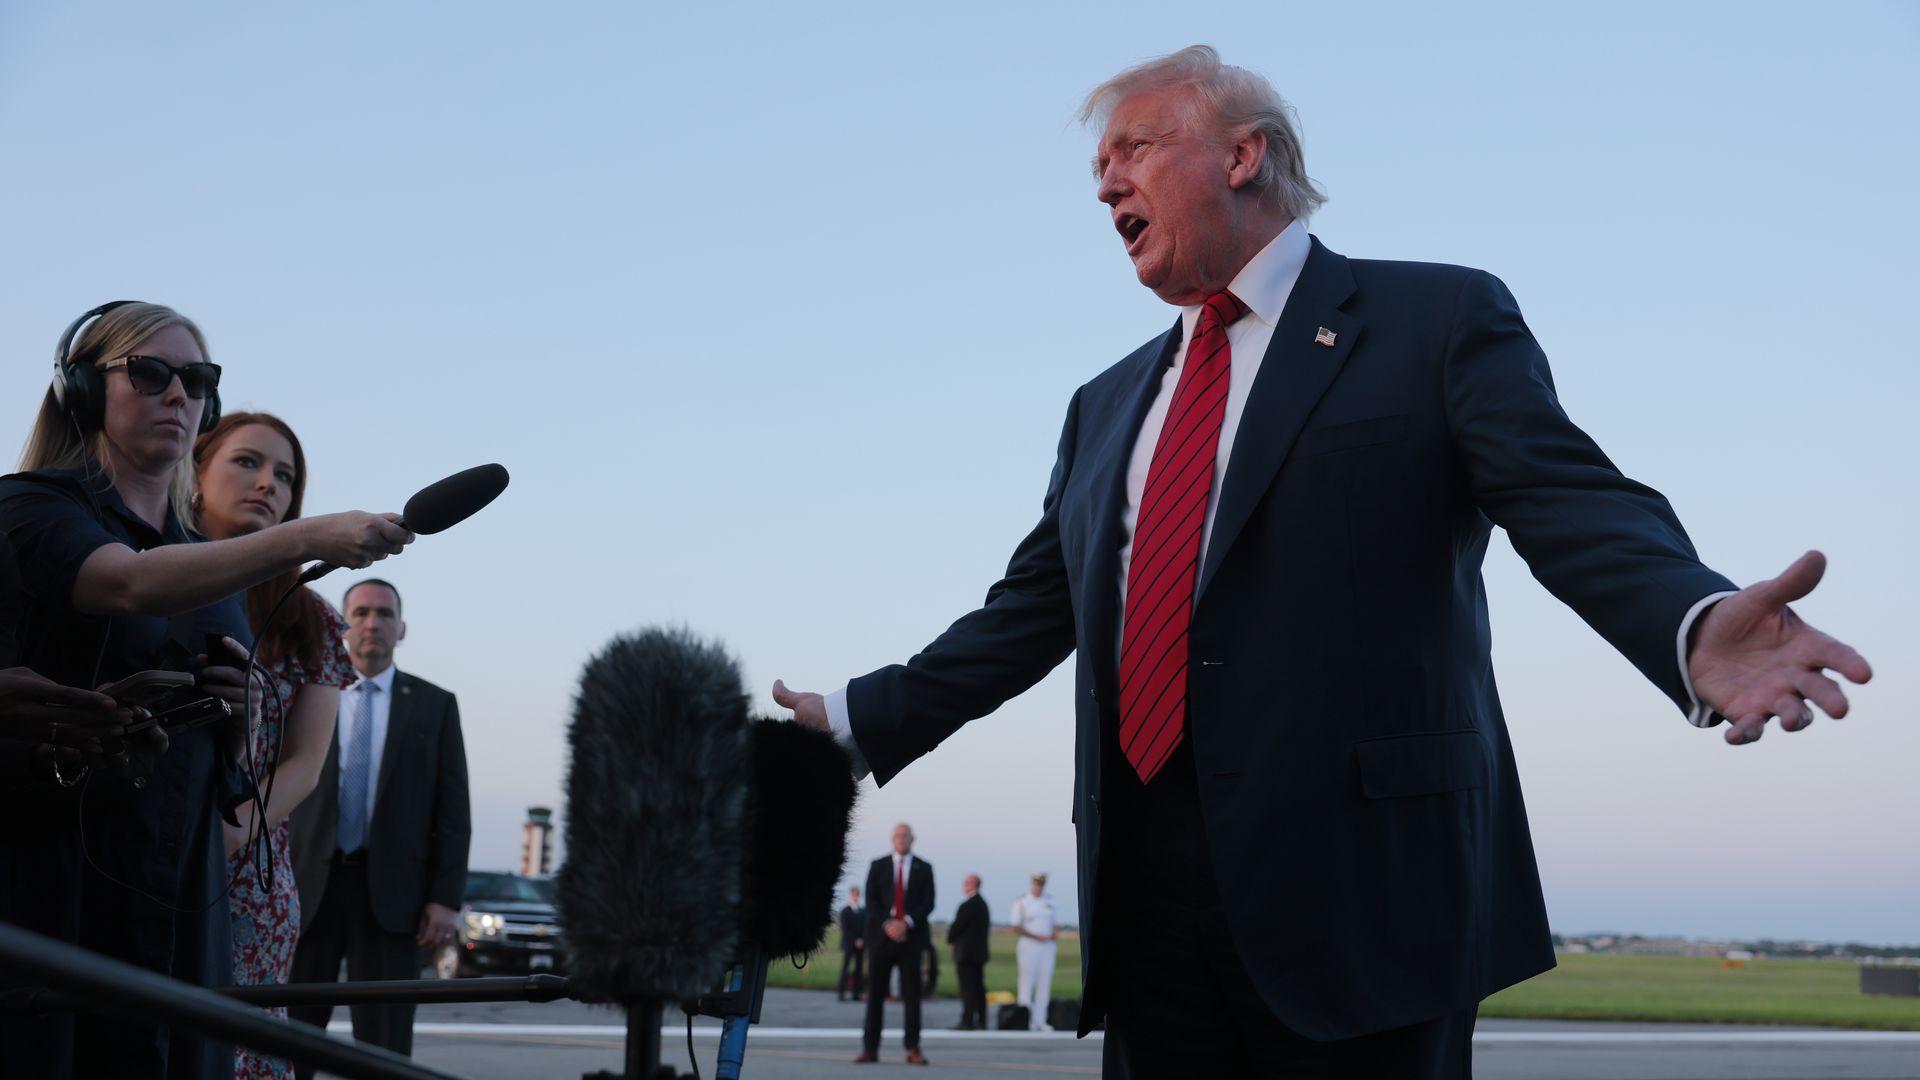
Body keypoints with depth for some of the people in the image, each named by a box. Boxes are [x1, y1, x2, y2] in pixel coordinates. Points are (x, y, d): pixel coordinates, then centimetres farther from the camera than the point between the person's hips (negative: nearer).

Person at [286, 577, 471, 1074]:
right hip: (309, 886, 1)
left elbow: (453, 810, 4)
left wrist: (445, 898, -6)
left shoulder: (434, 705, 8)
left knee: (385, 1046, -1)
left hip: (390, 891, -1)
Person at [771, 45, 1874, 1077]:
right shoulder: (1108, 404, 22)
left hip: (1360, 885, -5)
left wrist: (1696, 627, -30)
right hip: (1148, 896, 6)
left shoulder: (1442, 319, 3)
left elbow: (1578, 506, -10)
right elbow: (1029, 610, 25)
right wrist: (861, 719, 22)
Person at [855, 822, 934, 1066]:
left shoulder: (924, 869, 8)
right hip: (882, 936, 0)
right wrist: (887, 925, -12)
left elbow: (928, 903, 0)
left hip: (911, 936, 0)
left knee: (911, 994, -2)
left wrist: (906, 923, -13)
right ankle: (870, 1048, 2)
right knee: (875, 993, 0)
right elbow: (871, 901, 2)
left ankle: (913, 1049, 0)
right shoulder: (878, 866, 9)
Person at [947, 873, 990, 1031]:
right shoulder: (982, 903, 11)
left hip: (966, 952, -9)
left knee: (967, 988, -8)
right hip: (980, 951, 9)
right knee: (978, 987, 11)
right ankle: (981, 1022, 13)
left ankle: (967, 1022, -8)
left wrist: (950, 939, 5)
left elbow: (957, 926, -16)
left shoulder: (968, 905, -18)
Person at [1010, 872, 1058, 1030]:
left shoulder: (1050, 900, 11)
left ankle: (1040, 1020, 8)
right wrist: (1036, 936, -14)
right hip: (1029, 945, -5)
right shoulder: (1021, 900, -3)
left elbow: (1056, 923, 18)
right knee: (1027, 983, -6)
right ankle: (1025, 1021, -4)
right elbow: (1016, 927, -5)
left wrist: (1055, 934, -4)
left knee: (1044, 983, 4)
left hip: (1048, 946, 5)